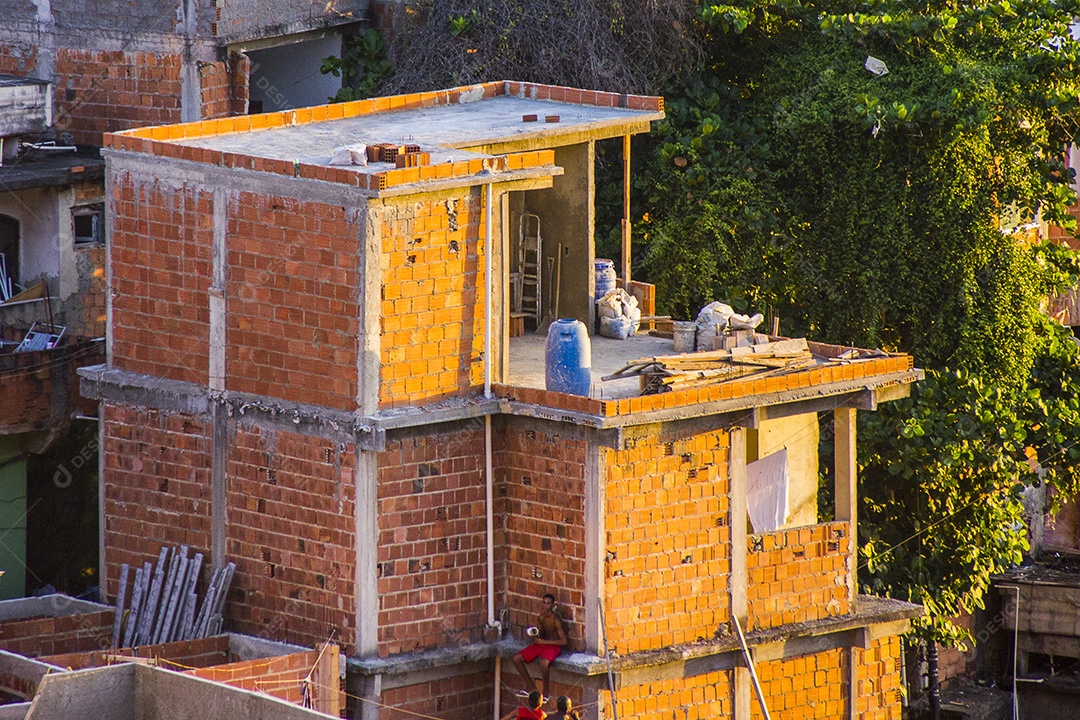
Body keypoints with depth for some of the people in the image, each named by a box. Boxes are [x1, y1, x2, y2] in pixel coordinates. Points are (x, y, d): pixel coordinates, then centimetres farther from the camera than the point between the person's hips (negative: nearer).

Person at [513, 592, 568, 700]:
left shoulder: (556, 619, -15)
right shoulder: (540, 617, 6)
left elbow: (563, 641, -18)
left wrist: (544, 642, -19)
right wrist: (535, 634, -10)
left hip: (553, 646, -7)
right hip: (541, 644, 7)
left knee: (544, 662, -40)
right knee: (517, 659, -6)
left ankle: (546, 690, -17)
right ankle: (532, 687, 7)